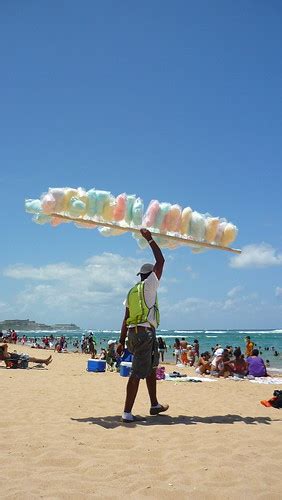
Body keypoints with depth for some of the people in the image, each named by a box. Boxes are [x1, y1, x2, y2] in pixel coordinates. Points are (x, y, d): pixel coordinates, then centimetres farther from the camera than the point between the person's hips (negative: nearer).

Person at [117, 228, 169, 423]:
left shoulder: (132, 291, 17)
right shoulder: (149, 286, -3)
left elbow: (126, 318, 13)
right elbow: (160, 261, -4)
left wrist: (122, 341, 14)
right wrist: (150, 239, 3)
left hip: (134, 333, 8)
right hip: (145, 333, -8)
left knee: (152, 368, 22)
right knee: (138, 373, -8)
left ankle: (155, 405, 31)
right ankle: (127, 413, -8)